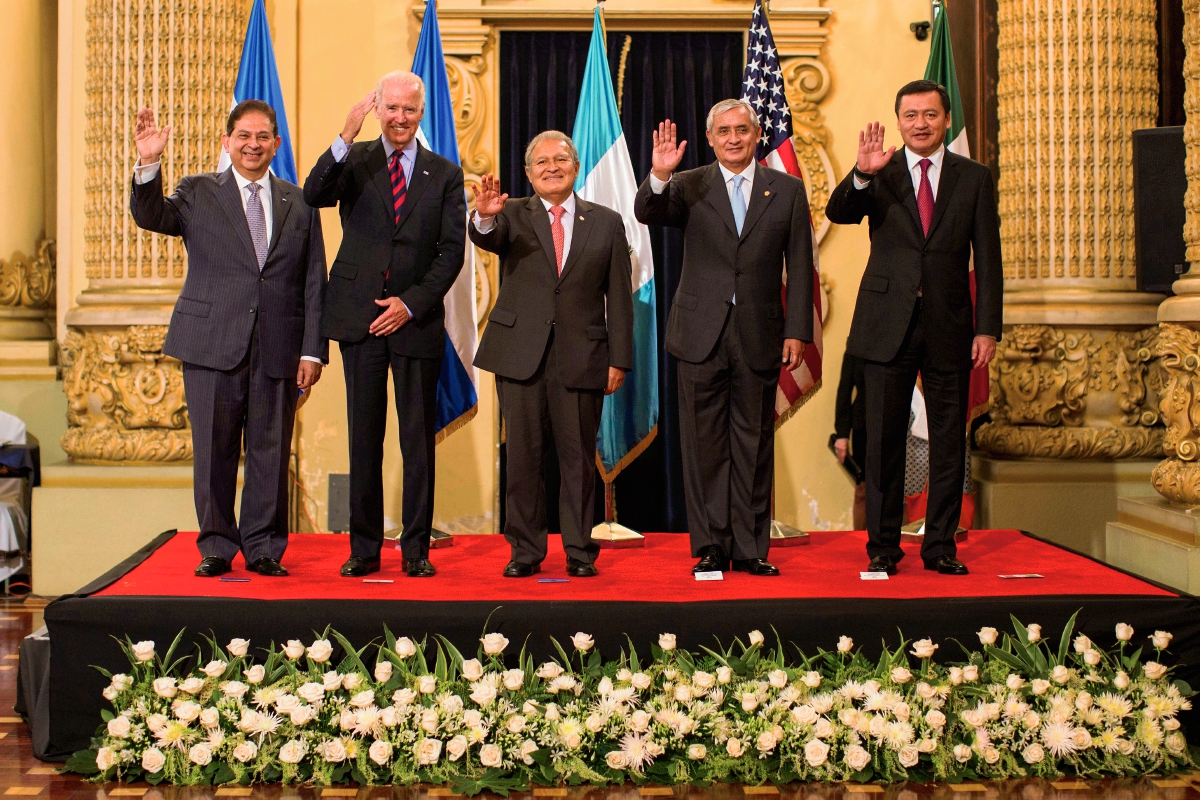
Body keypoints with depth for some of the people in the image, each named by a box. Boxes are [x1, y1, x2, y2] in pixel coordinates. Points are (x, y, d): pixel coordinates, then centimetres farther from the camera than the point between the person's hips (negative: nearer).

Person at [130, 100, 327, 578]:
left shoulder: (298, 204, 11)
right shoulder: (198, 193, 10)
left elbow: (314, 283, 8)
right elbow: (151, 218, -7)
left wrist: (312, 350, 2)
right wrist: (149, 165, -24)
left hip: (278, 349, 1)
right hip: (212, 345, -1)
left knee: (271, 450, 4)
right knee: (214, 451, 3)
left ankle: (263, 548, 15)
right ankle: (216, 546, 16)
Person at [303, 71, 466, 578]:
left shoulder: (445, 174, 8)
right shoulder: (354, 160, 8)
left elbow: (452, 251, 2)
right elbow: (314, 196, -11)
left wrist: (411, 303, -8)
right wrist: (345, 138, -22)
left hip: (417, 320, 0)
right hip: (360, 318, 0)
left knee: (419, 441, 2)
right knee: (364, 438, 4)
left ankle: (416, 549, 10)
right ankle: (364, 549, 12)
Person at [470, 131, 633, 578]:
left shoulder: (606, 223, 9)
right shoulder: (513, 215, 8)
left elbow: (619, 298, 7)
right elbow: (486, 238, -16)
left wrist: (619, 360, 0)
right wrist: (486, 217, -40)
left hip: (581, 357, 0)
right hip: (521, 355, 0)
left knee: (578, 457, 4)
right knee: (523, 455, 4)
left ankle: (579, 551, 15)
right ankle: (525, 550, 14)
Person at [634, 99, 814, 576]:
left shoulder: (787, 190, 7)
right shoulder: (689, 187, 6)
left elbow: (799, 267, 6)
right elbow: (646, 214, -12)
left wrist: (797, 331, -1)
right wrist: (658, 176, -31)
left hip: (760, 335, 1)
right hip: (702, 335, 0)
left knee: (753, 445, 6)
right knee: (705, 446, 3)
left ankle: (750, 549, 13)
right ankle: (711, 546, 11)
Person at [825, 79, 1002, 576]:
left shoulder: (974, 178, 7)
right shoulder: (878, 175, 5)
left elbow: (987, 259, 4)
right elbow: (837, 213, -12)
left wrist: (988, 328, -2)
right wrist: (862, 175, -30)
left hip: (950, 327, 1)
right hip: (888, 324, -1)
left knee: (949, 440, 5)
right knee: (884, 440, 3)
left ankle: (940, 545, 15)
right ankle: (883, 545, 12)